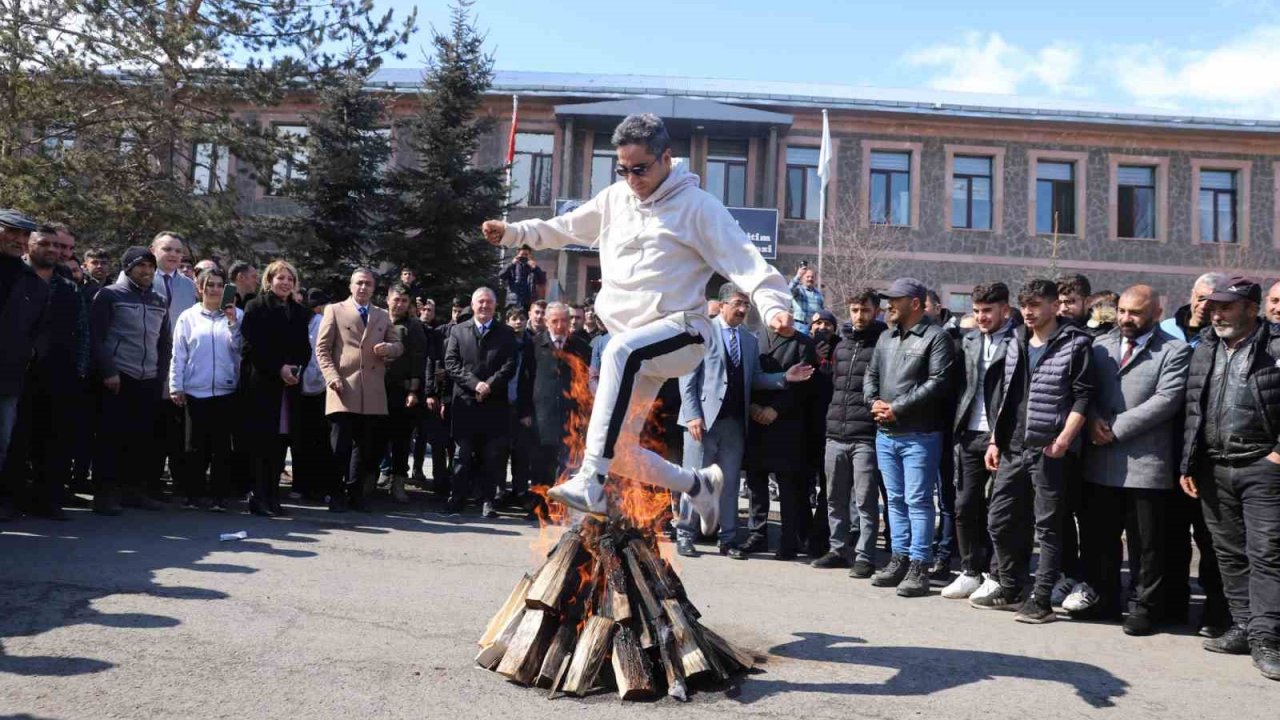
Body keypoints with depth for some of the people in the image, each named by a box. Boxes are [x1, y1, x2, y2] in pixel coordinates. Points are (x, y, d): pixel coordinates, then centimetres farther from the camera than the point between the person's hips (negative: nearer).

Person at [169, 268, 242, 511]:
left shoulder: (236, 315, 6)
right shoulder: (188, 317, 6)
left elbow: (240, 348, -2)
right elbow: (179, 354, 5)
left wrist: (233, 322, -12)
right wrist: (176, 386, 2)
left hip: (225, 390, 0)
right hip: (196, 390, 0)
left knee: (222, 444, 3)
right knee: (197, 445, 6)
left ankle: (221, 495, 10)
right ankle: (196, 494, 15)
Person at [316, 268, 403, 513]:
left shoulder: (383, 316, 18)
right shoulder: (335, 311, 7)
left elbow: (398, 346, 20)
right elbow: (322, 348, 2)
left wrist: (388, 348, -4)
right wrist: (332, 377, -11)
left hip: (373, 393, 4)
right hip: (344, 390, -3)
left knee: (366, 446, 7)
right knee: (340, 446, -4)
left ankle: (355, 493, 18)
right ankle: (336, 494, 6)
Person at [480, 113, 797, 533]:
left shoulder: (697, 206, -5)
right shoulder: (615, 199, 12)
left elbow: (742, 259, -15)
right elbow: (564, 229, 25)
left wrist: (773, 306, -31)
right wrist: (512, 232, 16)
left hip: (680, 331, -7)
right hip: (634, 345, 7)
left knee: (622, 351, -40)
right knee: (619, 450, 6)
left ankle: (591, 483, -43)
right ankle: (698, 484, 31)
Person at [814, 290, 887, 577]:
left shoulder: (883, 343, -3)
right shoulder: (841, 343, 16)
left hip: (866, 437, -6)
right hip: (835, 434, 6)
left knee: (865, 501, -2)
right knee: (836, 499, 13)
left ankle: (864, 556, 5)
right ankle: (839, 549, 24)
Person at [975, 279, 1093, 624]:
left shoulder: (1075, 344, -5)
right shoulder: (1016, 343, 14)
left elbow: (1082, 397, -10)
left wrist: (1063, 439, -19)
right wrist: (995, 440, 14)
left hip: (1049, 450, -7)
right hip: (1012, 449, 7)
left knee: (1048, 526, 1)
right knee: (1000, 521, 11)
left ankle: (1041, 599, 8)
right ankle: (1009, 589, 25)